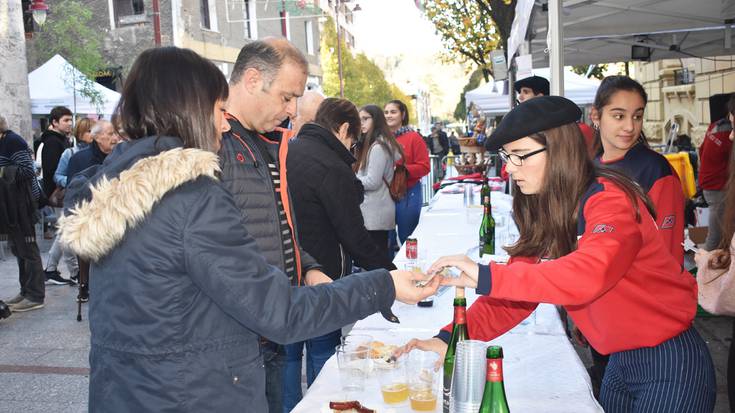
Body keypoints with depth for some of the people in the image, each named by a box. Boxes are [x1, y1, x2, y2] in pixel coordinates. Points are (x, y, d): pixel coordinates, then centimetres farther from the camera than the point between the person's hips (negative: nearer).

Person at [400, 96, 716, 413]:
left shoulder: (611, 199, -22)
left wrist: (485, 277, -40)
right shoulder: (543, 212, 2)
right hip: (619, 362, 7)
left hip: (669, 363, -7)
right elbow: (519, 288, -1)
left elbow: (589, 276, -39)